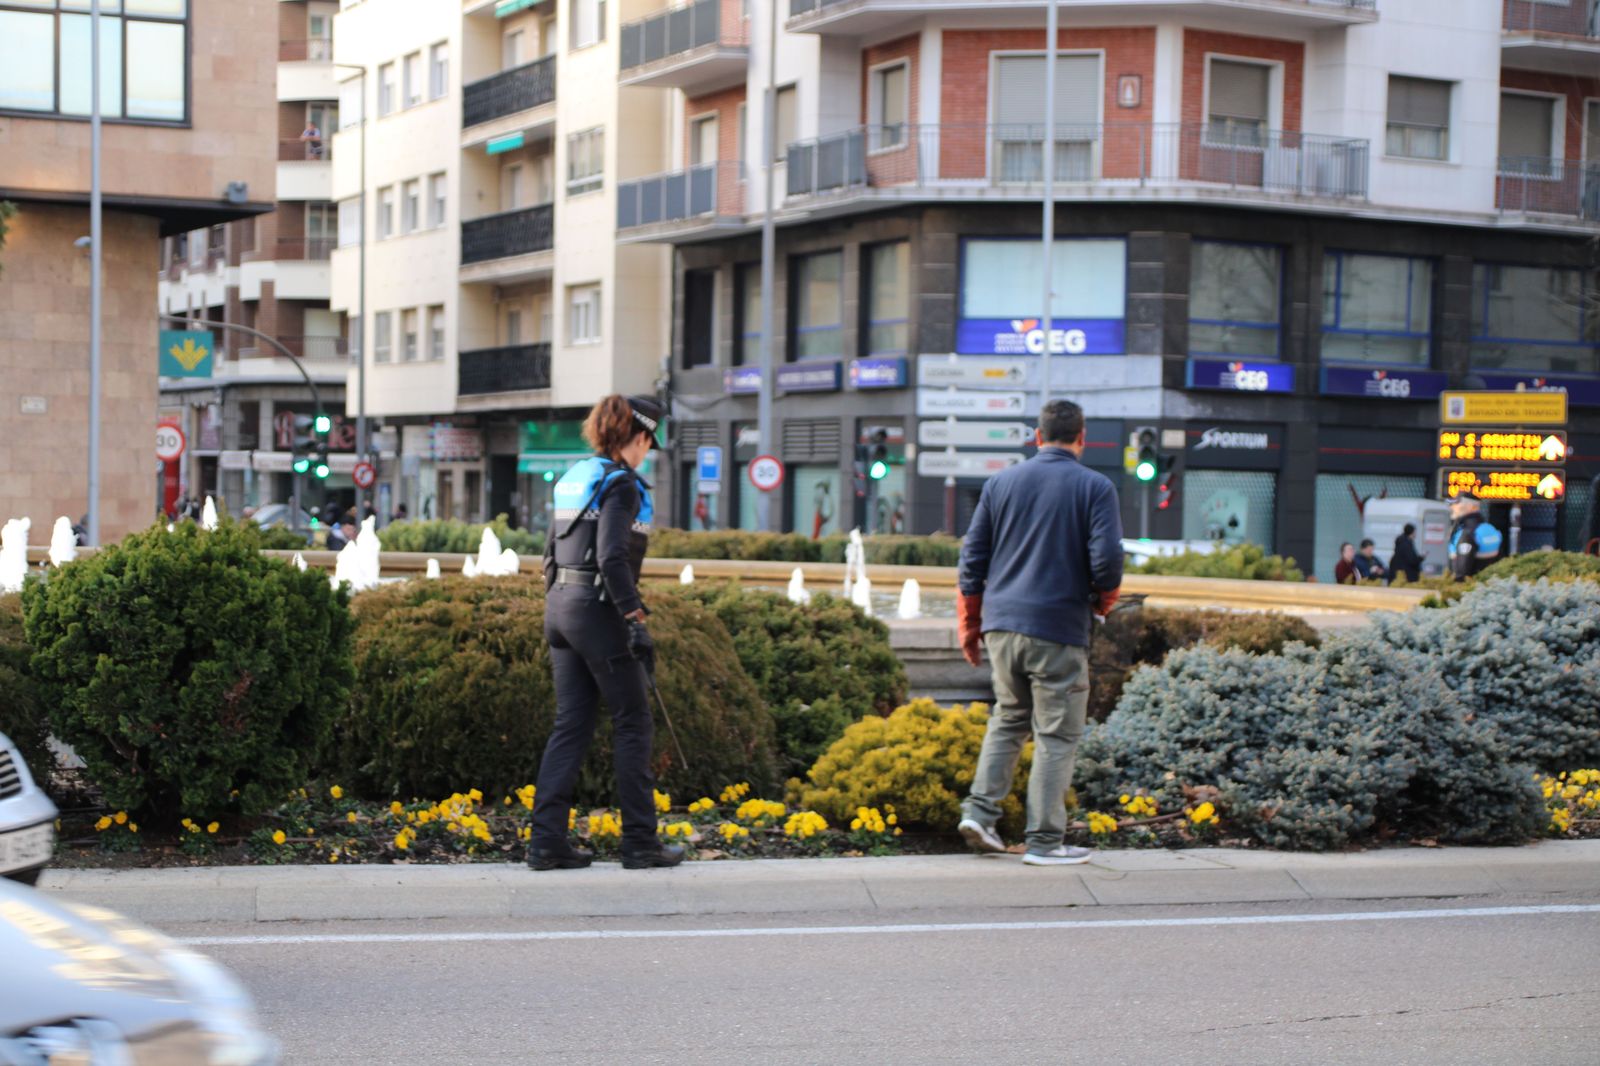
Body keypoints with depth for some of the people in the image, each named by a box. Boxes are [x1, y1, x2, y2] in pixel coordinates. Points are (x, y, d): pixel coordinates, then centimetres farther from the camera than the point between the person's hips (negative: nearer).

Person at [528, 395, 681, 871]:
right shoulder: (621, 483, -13)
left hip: (561, 605, 8)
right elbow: (612, 557, -23)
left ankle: (547, 840, 4)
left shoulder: (574, 479, 13)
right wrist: (636, 621, -18)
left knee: (571, 725, 9)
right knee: (634, 723, 3)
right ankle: (639, 841, 8)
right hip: (599, 610, -8)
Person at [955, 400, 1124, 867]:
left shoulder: (1000, 483, 9)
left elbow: (972, 557, 9)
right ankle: (1045, 841, 3)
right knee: (1057, 735, 3)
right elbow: (1107, 561, -11)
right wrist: (1104, 600, 11)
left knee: (1008, 719, 20)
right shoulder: (1095, 488, -3)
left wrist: (969, 625, 16)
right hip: (1059, 630, -4)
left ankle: (980, 809, 8)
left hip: (1002, 623, 5)